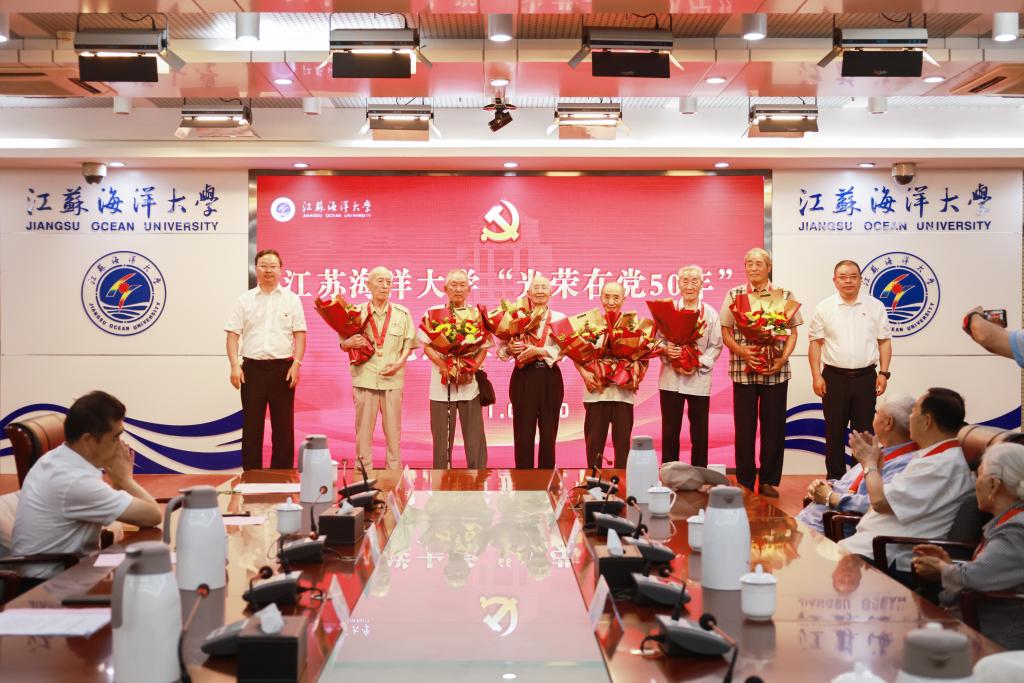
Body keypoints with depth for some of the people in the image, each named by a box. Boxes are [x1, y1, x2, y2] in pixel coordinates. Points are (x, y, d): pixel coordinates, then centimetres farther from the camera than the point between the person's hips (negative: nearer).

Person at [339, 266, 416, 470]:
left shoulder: (402, 313, 7)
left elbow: (409, 343, 8)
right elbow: (343, 344, 8)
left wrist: (400, 363, -8)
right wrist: (350, 343, -15)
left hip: (393, 378, 1)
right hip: (364, 376, -1)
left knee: (393, 430, 4)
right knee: (363, 428, 2)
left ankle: (394, 471, 13)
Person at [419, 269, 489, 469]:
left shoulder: (477, 314, 7)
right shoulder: (434, 313, 4)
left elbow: (484, 348, 6)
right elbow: (427, 346, 2)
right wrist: (444, 365, -14)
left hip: (470, 382, 1)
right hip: (442, 382, -1)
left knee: (475, 436, 1)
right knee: (442, 437, 3)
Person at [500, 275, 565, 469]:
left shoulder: (559, 318, 5)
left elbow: (563, 349, -9)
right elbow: (501, 349, 1)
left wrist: (538, 350, -20)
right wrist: (510, 349, -20)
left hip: (550, 378, 1)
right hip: (524, 377, 0)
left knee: (549, 431, 6)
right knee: (523, 431, 1)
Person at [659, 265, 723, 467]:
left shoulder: (710, 313, 5)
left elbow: (716, 346, 3)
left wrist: (698, 363, -12)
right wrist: (666, 350, -17)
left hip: (699, 379, 0)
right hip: (671, 378, 0)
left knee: (700, 434, 5)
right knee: (670, 433, 2)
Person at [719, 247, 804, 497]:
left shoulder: (785, 296, 6)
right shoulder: (733, 295, 6)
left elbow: (793, 332, 7)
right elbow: (725, 331, 4)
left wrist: (783, 358, -9)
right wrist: (742, 351, -14)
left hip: (776, 371, 0)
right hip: (743, 370, 0)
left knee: (774, 426, 3)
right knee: (744, 426, 3)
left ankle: (769, 482, 14)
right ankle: (744, 482, 13)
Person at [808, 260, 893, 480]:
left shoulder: (875, 307, 4)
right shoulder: (824, 308, 2)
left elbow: (884, 342, 6)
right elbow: (815, 343, 2)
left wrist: (883, 373, -1)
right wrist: (816, 376, -4)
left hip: (865, 377, 0)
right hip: (834, 377, 0)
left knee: (864, 431, 5)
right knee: (834, 431, 6)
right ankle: (834, 478, 16)